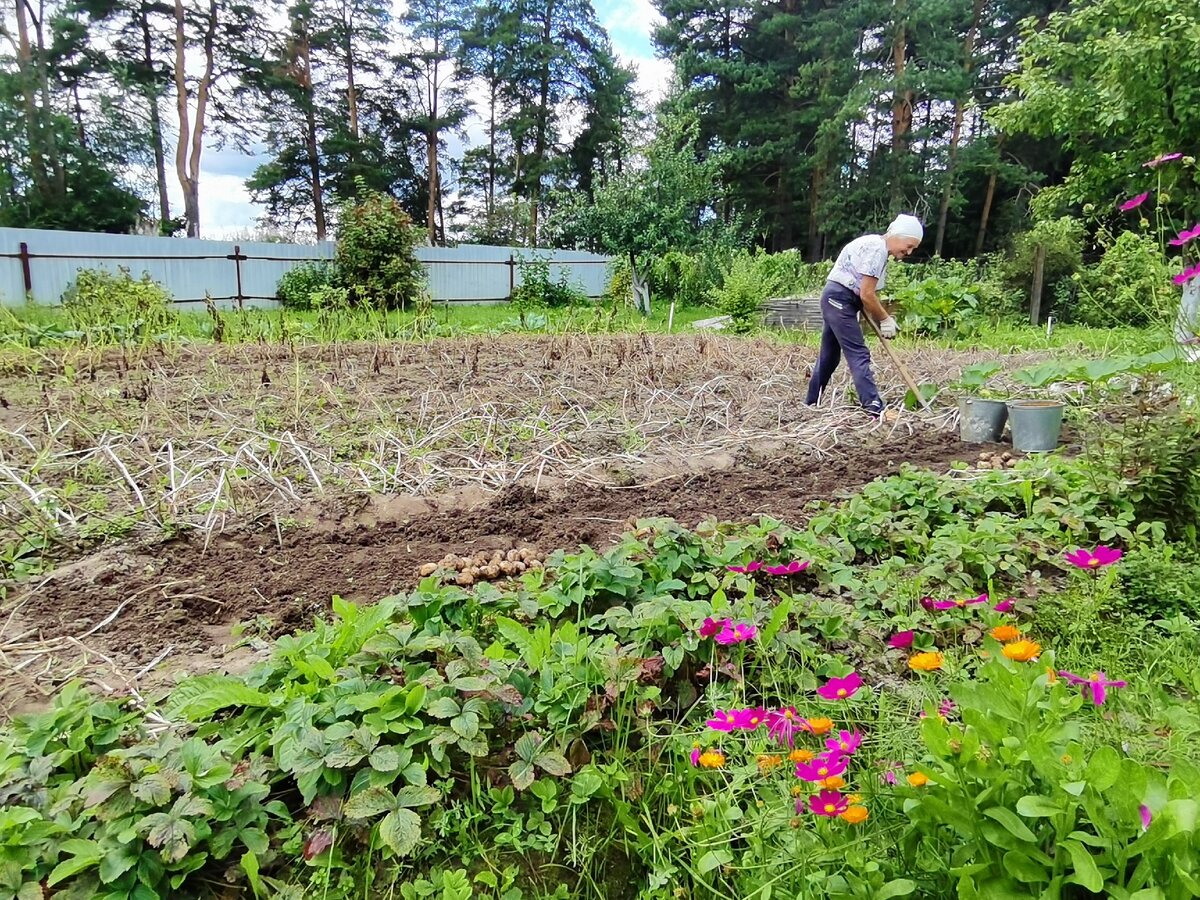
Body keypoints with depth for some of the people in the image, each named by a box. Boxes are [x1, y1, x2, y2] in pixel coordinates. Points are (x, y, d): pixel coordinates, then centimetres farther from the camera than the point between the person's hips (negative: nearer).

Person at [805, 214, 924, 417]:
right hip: (840, 299, -10)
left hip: (836, 300, 10)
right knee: (858, 354, -14)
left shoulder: (879, 248, 14)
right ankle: (873, 406, -18)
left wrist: (883, 318, 7)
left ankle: (812, 402, 21)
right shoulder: (877, 249, -16)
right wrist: (885, 319, -7)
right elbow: (866, 295, -19)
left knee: (829, 354, 14)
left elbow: (869, 292, 16)